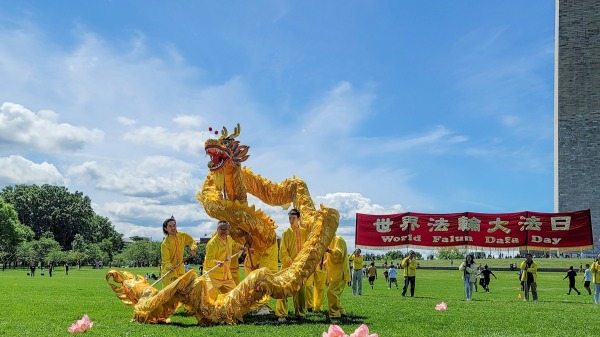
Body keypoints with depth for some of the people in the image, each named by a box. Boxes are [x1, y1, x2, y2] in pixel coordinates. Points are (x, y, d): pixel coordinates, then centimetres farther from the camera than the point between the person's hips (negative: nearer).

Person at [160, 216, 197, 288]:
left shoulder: (182, 236, -4)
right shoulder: (165, 243, -19)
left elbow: (191, 241, 14)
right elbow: (166, 260, -20)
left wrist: (193, 249, -7)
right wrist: (169, 267, -40)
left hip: (180, 270, 5)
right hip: (169, 271, -5)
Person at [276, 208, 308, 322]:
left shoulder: (304, 232, 5)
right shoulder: (286, 233, -6)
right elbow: (283, 252, -8)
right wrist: (291, 263, -16)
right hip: (287, 266, -4)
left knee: (301, 290, 9)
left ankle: (300, 313, 20)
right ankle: (281, 315, -4)